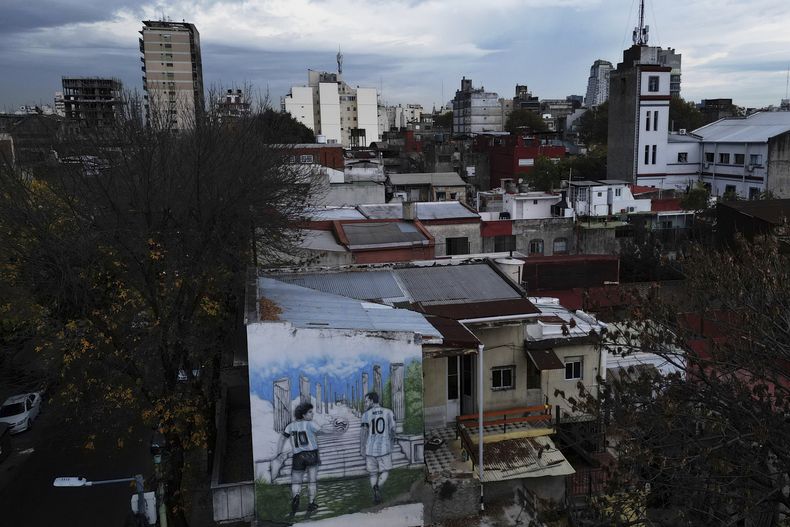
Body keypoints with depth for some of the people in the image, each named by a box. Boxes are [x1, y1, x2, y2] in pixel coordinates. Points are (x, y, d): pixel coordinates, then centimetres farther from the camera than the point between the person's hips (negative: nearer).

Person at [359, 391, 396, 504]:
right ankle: (378, 487, -12)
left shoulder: (366, 415, -5)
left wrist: (362, 449, 3)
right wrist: (391, 440, 20)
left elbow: (363, 433, -7)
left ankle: (376, 495, 8)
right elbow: (392, 430, 1)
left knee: (373, 473, 15)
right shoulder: (388, 412, -2)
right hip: (384, 448, 0)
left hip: (370, 449, 0)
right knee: (385, 471, 14)